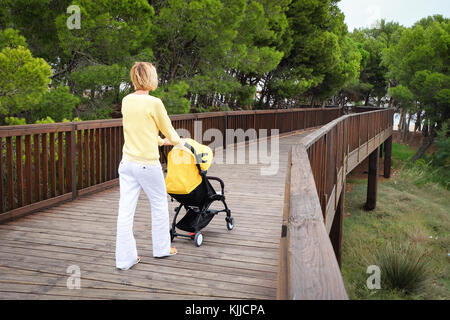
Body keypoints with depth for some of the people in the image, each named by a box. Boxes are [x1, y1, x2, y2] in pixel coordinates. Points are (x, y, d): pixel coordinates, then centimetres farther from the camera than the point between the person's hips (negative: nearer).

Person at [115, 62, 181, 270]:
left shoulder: (126, 101, 7)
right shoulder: (154, 103, -13)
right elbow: (168, 130, 0)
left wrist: (161, 141, 33)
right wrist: (178, 142, 22)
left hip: (127, 162, 6)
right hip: (147, 164, -6)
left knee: (126, 210, 6)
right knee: (159, 205, 15)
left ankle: (125, 258, 14)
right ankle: (161, 248, 30)